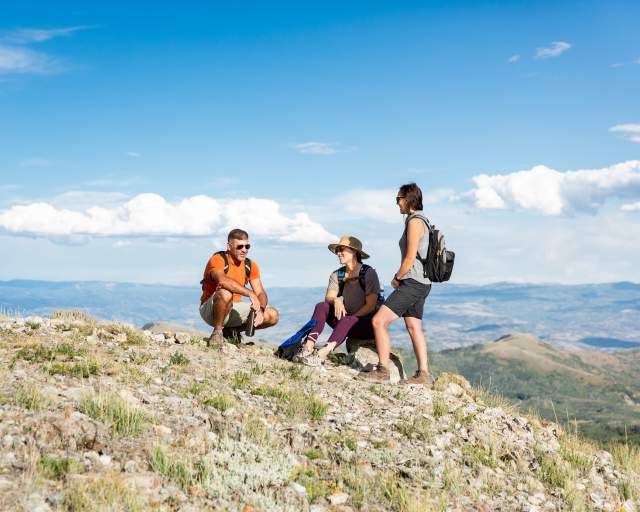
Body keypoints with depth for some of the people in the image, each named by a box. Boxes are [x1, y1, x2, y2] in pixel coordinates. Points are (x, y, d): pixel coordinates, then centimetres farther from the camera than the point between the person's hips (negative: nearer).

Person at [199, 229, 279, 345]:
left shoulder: (250, 265, 2)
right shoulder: (218, 259, -17)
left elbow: (260, 293, -1)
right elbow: (222, 280, -38)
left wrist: (260, 310, -23)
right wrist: (250, 294, -44)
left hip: (233, 310, 6)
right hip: (210, 309, -6)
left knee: (272, 315, -8)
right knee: (225, 293, -39)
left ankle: (233, 330, 10)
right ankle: (217, 332, -17)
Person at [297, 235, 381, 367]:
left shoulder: (368, 273, -9)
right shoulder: (337, 275, 7)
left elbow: (370, 306, -15)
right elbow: (328, 297, -7)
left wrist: (349, 318, -23)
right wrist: (335, 300, -30)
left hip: (368, 324, -5)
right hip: (346, 321, 6)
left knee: (347, 321, -36)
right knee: (321, 306, -17)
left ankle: (321, 355, -53)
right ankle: (308, 347, -33)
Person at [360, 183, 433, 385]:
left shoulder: (415, 221, -12)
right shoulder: (419, 220, 17)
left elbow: (410, 258, -17)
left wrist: (396, 278, -4)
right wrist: (400, 278, 11)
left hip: (412, 283, -10)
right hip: (419, 283, 10)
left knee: (379, 321, -12)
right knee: (414, 327, 12)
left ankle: (382, 370, -9)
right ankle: (423, 374, 14)